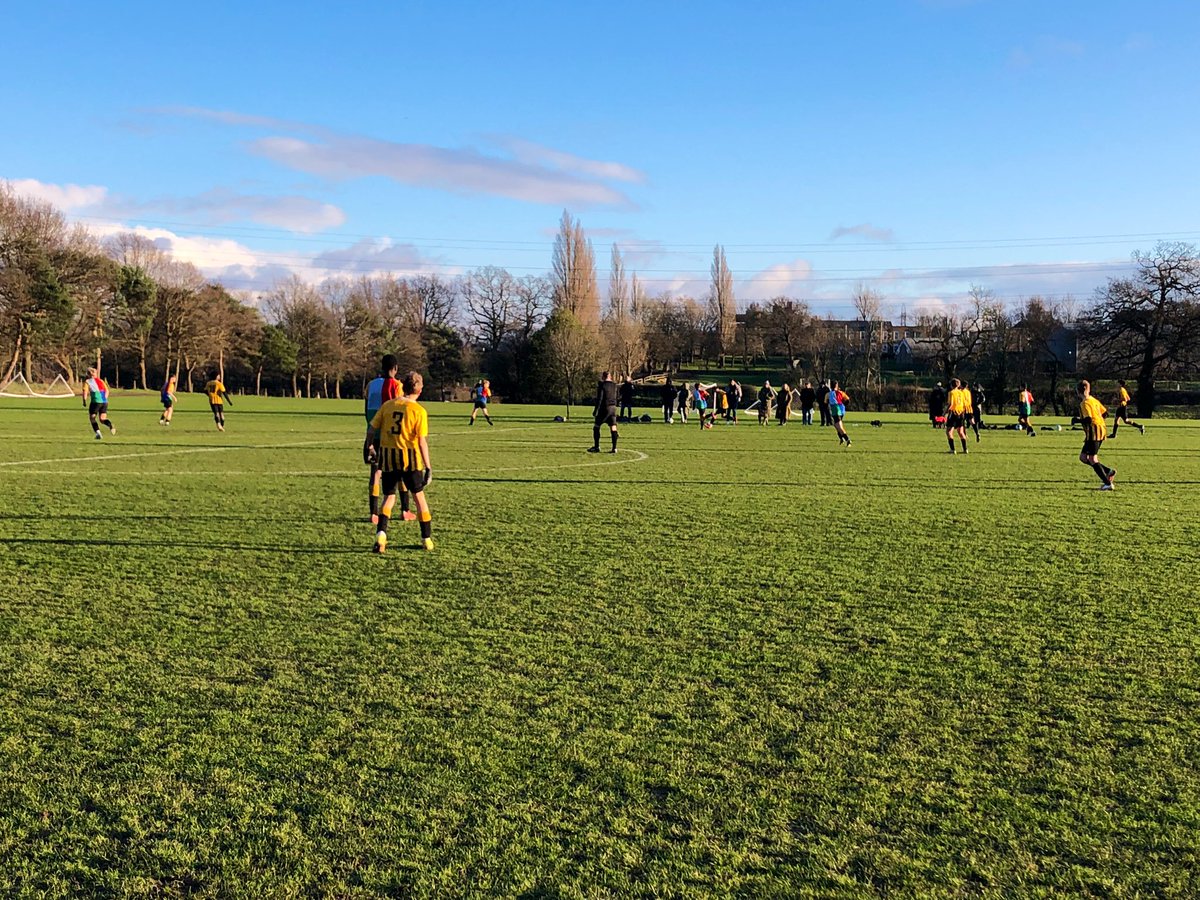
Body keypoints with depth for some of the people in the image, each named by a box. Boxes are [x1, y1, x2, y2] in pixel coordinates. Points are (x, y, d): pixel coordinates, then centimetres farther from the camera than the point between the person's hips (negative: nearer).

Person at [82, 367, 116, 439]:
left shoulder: (87, 382, 6)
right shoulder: (101, 381, 20)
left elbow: (85, 392, -5)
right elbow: (107, 391, 16)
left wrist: (84, 401, 1)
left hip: (95, 401, -4)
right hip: (104, 402, 5)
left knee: (92, 418, 12)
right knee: (102, 419, 9)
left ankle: (98, 433, -2)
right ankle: (110, 425, -22)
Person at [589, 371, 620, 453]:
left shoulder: (602, 385, -9)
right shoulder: (614, 385, 9)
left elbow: (599, 398, -13)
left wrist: (596, 410, -11)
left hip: (605, 408, -6)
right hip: (613, 408, 6)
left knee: (596, 427, 5)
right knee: (613, 428, 3)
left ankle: (596, 447, 3)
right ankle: (614, 448, -1)